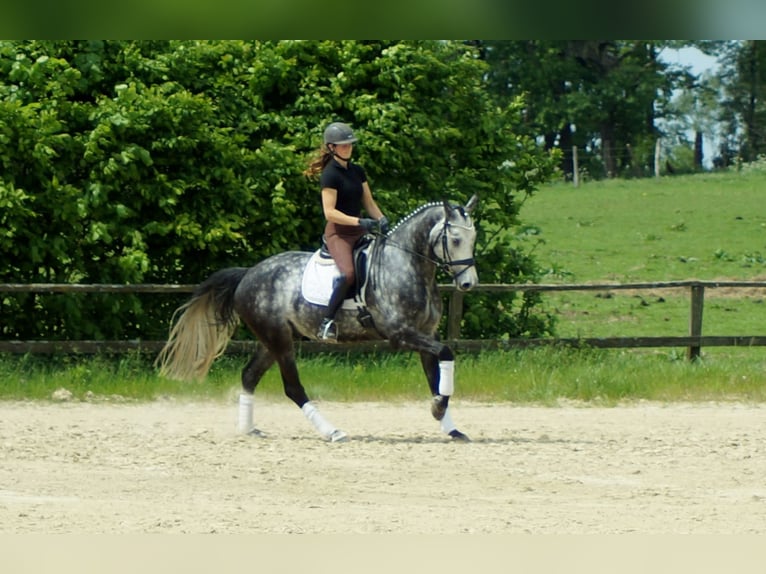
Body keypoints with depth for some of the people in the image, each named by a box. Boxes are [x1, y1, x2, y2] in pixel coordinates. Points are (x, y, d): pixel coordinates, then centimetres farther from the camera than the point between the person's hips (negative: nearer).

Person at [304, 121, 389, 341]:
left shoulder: (357, 171, 13)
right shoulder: (330, 175, -10)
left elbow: (369, 202, 17)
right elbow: (329, 212, -17)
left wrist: (381, 220, -3)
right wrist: (359, 222, -25)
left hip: (359, 232, 8)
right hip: (338, 233, -8)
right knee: (348, 273, -31)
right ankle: (327, 323, -24)